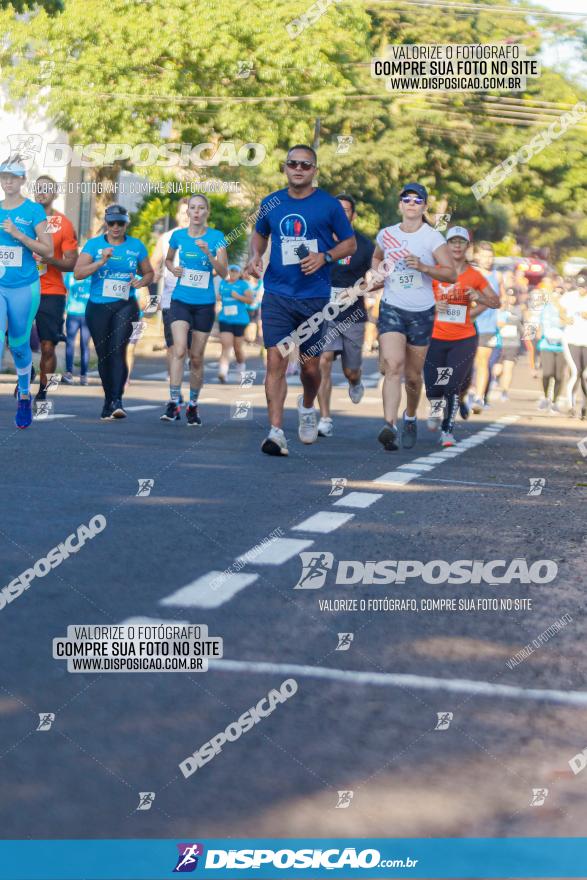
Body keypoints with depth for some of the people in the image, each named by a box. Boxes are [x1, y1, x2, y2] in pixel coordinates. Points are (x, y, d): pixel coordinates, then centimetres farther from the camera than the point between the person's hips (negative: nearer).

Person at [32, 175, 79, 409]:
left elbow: (71, 263, 0)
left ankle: (43, 391, 6)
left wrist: (50, 260, -17)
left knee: (48, 347, -3)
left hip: (51, 293, -1)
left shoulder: (64, 224, 2)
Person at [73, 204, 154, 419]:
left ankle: (117, 400, -22)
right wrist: (101, 262, -20)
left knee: (118, 350, -18)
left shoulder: (136, 246, 6)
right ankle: (109, 400, 23)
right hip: (98, 307, 1)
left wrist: (141, 282, -5)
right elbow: (78, 273, -8)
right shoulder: (93, 244, 2)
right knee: (103, 355, 8)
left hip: (125, 305, -1)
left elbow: (149, 272, 18)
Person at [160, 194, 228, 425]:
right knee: (179, 349, -18)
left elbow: (224, 273, -7)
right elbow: (168, 260, 22)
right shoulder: (178, 235, 4)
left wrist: (208, 254, -22)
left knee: (197, 357, 6)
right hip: (180, 300, 0)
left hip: (205, 304, 0)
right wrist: (173, 269, 0)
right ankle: (173, 402, -19)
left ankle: (193, 405, 20)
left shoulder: (216, 237, -3)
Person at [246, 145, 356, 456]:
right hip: (277, 294, 1)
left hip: (314, 297, -1)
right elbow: (259, 234, 24)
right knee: (275, 361, -11)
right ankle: (276, 432, -13)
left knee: (310, 365, 8)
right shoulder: (271, 203, 7)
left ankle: (307, 408, 39)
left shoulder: (329, 205, -1)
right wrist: (255, 255, 4)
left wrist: (325, 257, -12)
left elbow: (350, 243, 6)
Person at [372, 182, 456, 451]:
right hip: (391, 308, 0)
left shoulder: (432, 237, -4)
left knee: (413, 375, 9)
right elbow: (376, 258, 27)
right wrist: (378, 273, 6)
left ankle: (410, 419, 37)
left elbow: (451, 274, -9)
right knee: (392, 366, -20)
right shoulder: (386, 235, 5)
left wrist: (423, 267, -23)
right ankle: (389, 427, -31)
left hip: (422, 313, 0)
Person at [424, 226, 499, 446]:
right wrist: (432, 305, -18)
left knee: (453, 386, -9)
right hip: (436, 339, 0)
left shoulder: (474, 276, 3)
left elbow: (496, 302, 12)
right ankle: (435, 407, 36)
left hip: (464, 340, 0)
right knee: (433, 388, 0)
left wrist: (479, 298, -8)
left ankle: (447, 430, 7)